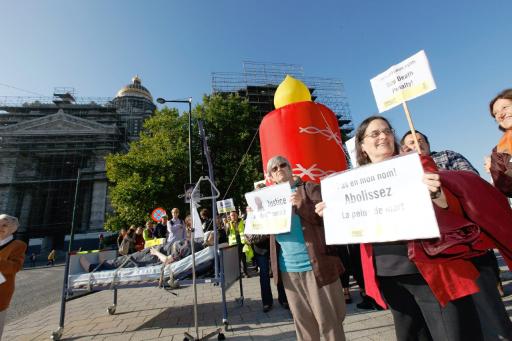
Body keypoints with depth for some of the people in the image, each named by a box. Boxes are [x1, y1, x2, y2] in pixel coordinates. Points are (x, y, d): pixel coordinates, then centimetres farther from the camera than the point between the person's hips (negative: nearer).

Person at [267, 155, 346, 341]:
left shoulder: (310, 188, 0)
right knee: (302, 321, 16)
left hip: (315, 265, -3)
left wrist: (302, 204, -23)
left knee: (328, 320, 8)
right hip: (288, 269, 4)